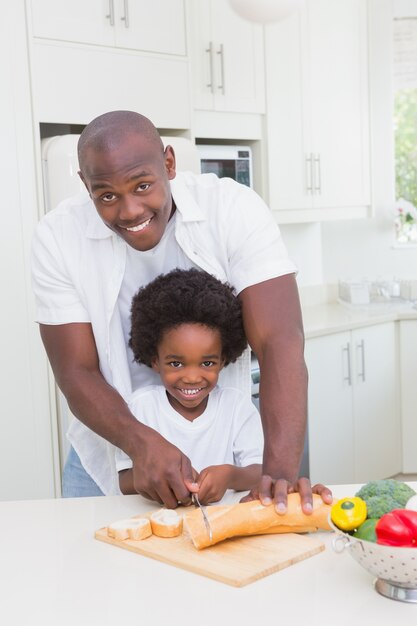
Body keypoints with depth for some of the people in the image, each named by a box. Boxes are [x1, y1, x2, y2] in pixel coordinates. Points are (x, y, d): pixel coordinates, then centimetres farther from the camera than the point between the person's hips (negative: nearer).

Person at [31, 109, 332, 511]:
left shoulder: (235, 209, -20)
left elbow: (279, 342, -27)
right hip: (110, 452, 1)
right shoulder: (58, 236, -15)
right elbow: (76, 371, -14)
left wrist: (281, 472, -39)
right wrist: (142, 443, -33)